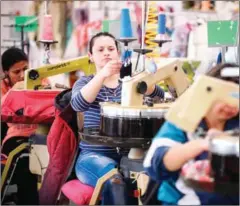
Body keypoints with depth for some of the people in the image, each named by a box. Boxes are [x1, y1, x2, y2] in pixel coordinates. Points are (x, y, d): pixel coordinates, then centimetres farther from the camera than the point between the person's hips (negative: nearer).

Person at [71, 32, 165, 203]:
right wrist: (102, 75, -31)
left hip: (128, 154, 2)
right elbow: (78, 105, -18)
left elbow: (159, 95, -7)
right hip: (95, 155, -2)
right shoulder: (85, 82, 7)